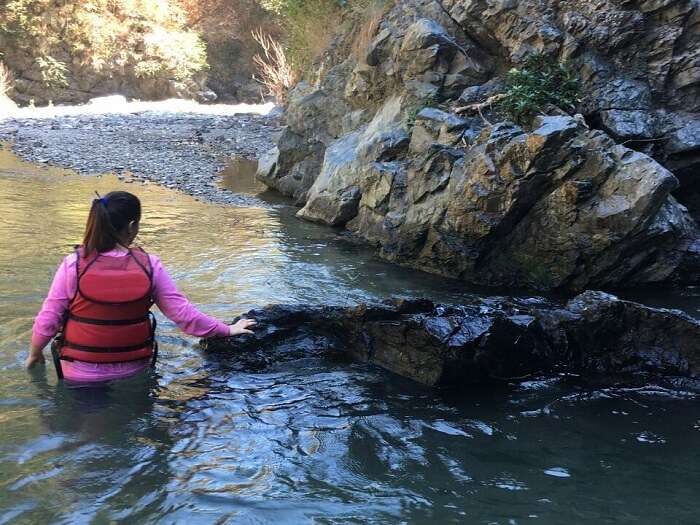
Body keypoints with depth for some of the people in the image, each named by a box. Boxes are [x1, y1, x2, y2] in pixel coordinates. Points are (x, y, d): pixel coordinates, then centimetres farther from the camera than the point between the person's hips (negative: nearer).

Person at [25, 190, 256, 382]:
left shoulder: (74, 265, -14)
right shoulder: (149, 266, -12)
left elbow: (47, 320, -9)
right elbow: (183, 313, -8)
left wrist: (34, 353, 10)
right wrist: (227, 330, 5)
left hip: (80, 375, -1)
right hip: (133, 372, 2)